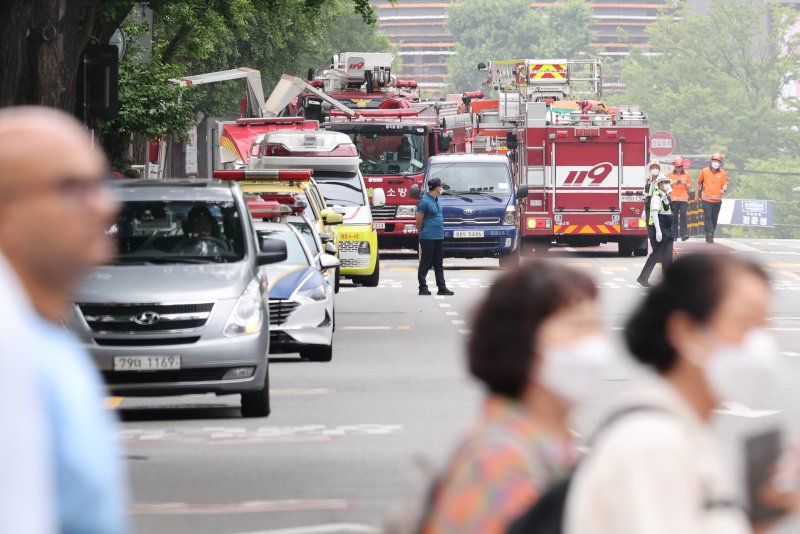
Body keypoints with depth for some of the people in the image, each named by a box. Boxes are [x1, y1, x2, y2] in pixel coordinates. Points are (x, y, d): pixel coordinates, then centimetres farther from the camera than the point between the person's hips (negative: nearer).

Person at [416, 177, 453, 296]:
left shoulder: (436, 200, 14)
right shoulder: (425, 201, -12)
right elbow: (419, 221, -9)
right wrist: (422, 233, 4)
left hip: (439, 237, 8)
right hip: (428, 237, -8)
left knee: (439, 264, 10)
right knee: (426, 263, -3)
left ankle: (442, 287, 12)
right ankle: (423, 288, 1)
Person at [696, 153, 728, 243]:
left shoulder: (723, 173, 4)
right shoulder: (705, 171, 2)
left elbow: (725, 184, 7)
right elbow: (699, 182, 13)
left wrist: (723, 189, -17)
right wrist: (697, 194, 18)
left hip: (717, 200, 2)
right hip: (706, 199, -2)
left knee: (714, 219, 8)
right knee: (707, 217, -14)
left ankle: (710, 235, 19)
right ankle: (709, 235, -18)